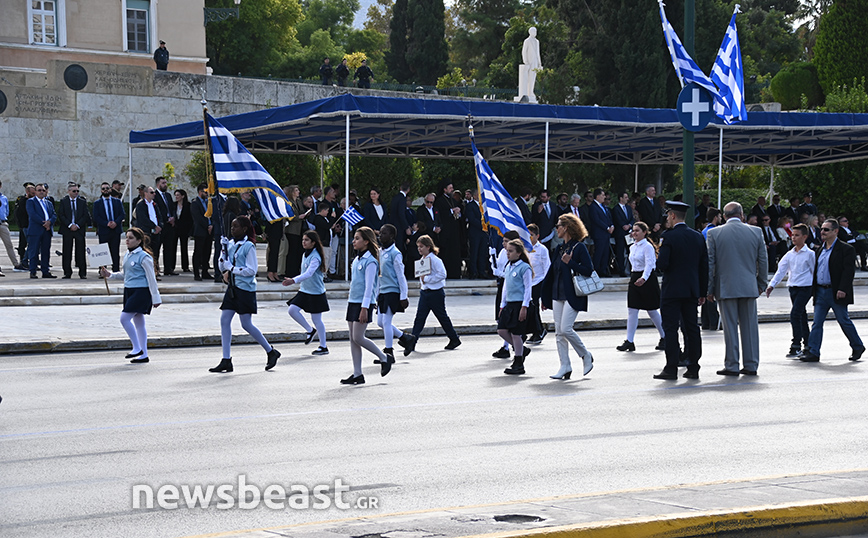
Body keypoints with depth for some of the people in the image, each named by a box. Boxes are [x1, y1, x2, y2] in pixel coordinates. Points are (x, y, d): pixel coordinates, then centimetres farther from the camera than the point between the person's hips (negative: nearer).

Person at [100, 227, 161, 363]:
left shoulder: (144, 257, -13)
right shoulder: (128, 255, 12)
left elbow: (151, 279, -12)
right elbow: (124, 274, 23)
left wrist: (155, 298, -11)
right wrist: (110, 274, 8)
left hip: (141, 291, -9)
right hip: (129, 290, 9)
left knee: (125, 318, -15)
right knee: (138, 322, 10)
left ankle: (137, 348, -4)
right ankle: (144, 355, 15)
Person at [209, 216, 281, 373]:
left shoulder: (249, 246, -11)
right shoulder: (230, 244, 10)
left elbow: (252, 270, -15)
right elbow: (222, 267, 11)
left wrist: (231, 269, -14)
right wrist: (223, 250, -2)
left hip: (246, 289, -7)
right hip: (233, 288, 7)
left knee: (247, 324, -4)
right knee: (224, 320, -1)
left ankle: (271, 352, 15)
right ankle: (226, 361, 2)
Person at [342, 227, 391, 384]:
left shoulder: (370, 261, -12)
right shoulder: (357, 259, 14)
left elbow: (369, 286, -16)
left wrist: (364, 308, -20)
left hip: (363, 303, -9)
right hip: (353, 301, 9)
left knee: (358, 338, -10)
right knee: (352, 339, 6)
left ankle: (385, 358, 7)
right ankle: (357, 375, 9)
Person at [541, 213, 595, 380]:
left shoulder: (579, 247, -8)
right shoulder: (560, 248, 14)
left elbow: (589, 270, -13)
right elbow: (552, 272, 18)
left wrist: (570, 263, -19)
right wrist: (546, 298, 19)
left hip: (573, 295, -8)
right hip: (558, 295, 8)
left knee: (566, 329, -14)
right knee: (559, 332, 3)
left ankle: (586, 356, 7)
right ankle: (565, 366, 7)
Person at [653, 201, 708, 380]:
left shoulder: (669, 236, -11)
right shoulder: (698, 237, 7)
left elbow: (662, 264, -18)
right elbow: (705, 266, 9)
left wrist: (659, 257, 6)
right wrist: (702, 292, 14)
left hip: (672, 290, -6)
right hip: (692, 291, 6)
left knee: (670, 328, -2)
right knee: (692, 328, 9)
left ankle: (671, 368, -3)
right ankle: (693, 368, 11)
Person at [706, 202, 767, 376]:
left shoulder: (715, 233, -3)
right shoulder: (756, 232, 2)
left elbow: (710, 263, -2)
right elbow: (763, 260, 7)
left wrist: (709, 289, 4)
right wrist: (761, 284, 17)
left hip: (726, 288, -2)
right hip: (749, 287, 2)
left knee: (730, 327, 2)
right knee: (750, 326, 8)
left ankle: (732, 366, 4)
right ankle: (751, 365, 12)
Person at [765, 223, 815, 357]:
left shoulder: (809, 254, -5)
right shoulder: (789, 254, 10)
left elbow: (815, 272, 0)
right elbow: (781, 270, 8)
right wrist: (771, 285, -1)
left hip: (805, 287, -6)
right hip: (792, 287, 6)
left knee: (795, 314, -16)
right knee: (801, 316, 13)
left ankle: (796, 345, -13)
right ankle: (807, 344, 22)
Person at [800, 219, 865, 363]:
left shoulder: (846, 249, -8)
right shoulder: (820, 249, 15)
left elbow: (849, 271, -14)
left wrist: (843, 289, -22)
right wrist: (814, 289, 14)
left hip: (836, 293, -6)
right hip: (821, 292, 6)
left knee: (844, 321, 3)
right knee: (817, 323, 1)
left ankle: (858, 347, 21)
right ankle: (813, 352, 0)